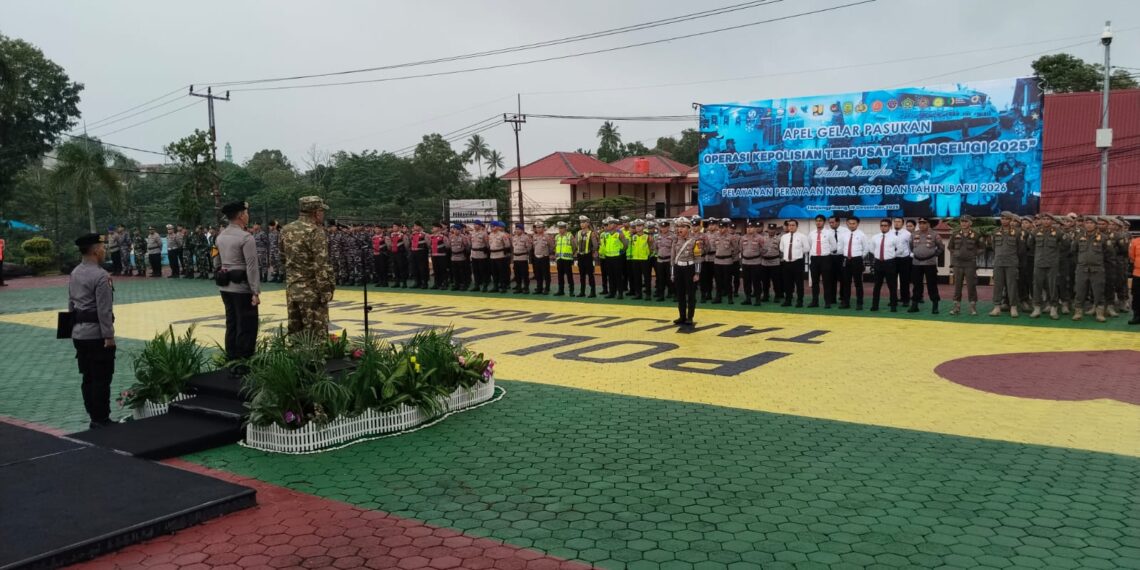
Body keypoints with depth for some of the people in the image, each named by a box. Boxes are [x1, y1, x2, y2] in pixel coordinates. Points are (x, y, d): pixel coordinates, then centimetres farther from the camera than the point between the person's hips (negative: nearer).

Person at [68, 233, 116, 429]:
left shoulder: (75, 273, 10)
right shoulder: (100, 276, -17)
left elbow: (71, 304, 16)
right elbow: (104, 310, -19)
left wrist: (75, 326, 21)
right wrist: (109, 336, -16)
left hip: (79, 333, 9)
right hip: (97, 334, -9)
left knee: (88, 378, 14)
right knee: (101, 379, -1)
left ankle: (94, 417, 22)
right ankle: (101, 420, 3)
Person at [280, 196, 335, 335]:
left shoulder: (286, 230, 7)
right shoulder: (316, 232, -16)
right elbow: (322, 265, -20)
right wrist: (326, 290, -16)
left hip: (291, 288, 7)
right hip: (311, 290, -7)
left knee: (294, 330, 14)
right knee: (316, 333, -1)